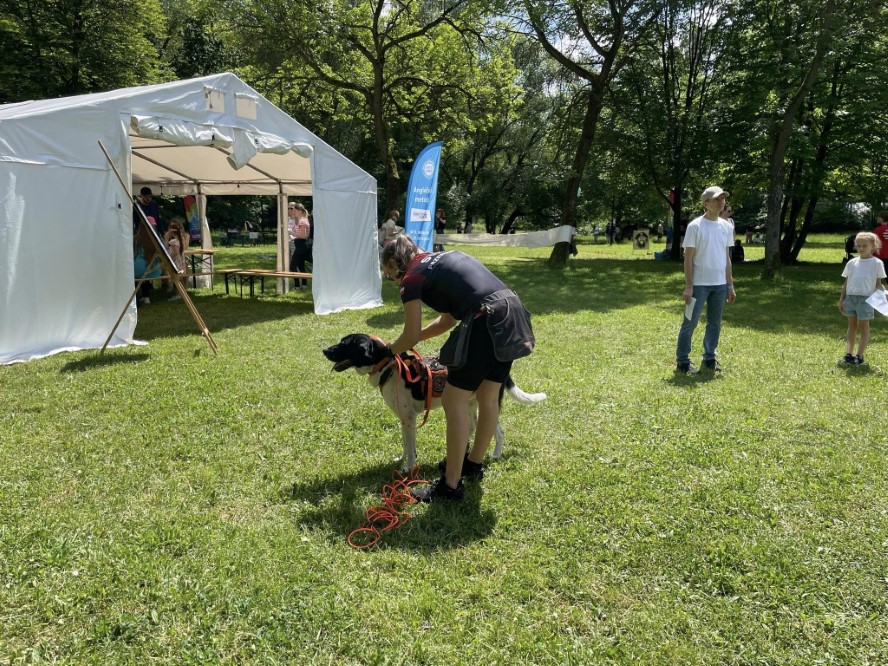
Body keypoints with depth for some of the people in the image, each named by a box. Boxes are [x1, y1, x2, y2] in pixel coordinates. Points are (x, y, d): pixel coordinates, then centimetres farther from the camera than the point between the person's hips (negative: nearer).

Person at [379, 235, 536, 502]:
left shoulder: (412, 277, 3)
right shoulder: (442, 260, 27)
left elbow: (411, 337, 8)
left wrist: (389, 351, 28)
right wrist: (407, 340, 36)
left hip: (486, 323, -9)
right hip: (512, 317, 9)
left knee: (454, 402, 4)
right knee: (488, 397, 21)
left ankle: (450, 486, 11)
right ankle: (474, 464, 39)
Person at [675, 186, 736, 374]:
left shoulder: (725, 226, 8)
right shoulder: (695, 226, -10)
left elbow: (726, 258, 14)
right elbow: (688, 258, -10)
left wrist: (730, 285, 12)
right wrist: (688, 286, -14)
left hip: (720, 284, 6)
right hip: (699, 284, -6)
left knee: (715, 323, 12)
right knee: (690, 323, -2)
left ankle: (709, 358, 24)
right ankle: (682, 361, 6)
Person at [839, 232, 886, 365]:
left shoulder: (877, 263, 0)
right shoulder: (852, 262, 9)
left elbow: (878, 283, 1)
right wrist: (841, 300, 9)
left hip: (866, 298, -4)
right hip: (850, 296, 4)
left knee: (863, 326, 1)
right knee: (852, 325, 10)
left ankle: (859, 356, 3)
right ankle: (848, 354, 10)